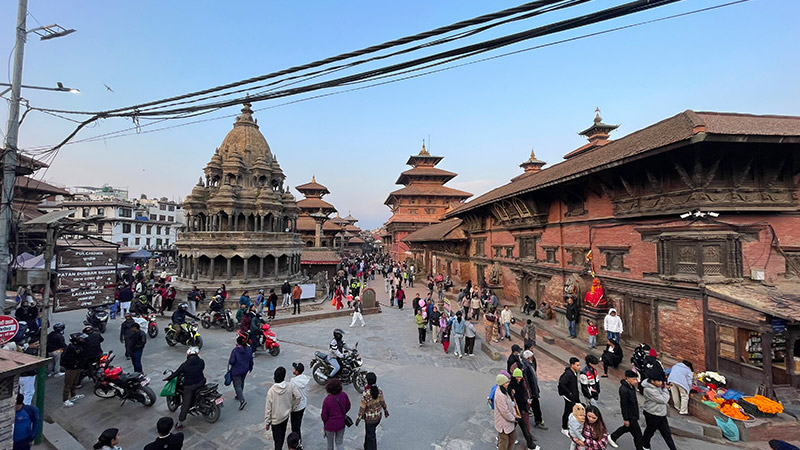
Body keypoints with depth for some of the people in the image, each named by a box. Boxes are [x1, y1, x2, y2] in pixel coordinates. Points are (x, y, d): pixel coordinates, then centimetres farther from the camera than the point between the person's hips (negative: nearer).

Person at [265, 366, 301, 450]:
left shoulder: (271, 391, -23)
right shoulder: (290, 386, -18)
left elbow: (268, 408, -15)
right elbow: (298, 397, -12)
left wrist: (268, 422, -2)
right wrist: (292, 407, 6)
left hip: (275, 419, -3)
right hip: (286, 415, 3)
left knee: (277, 439, 10)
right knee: (282, 434, 27)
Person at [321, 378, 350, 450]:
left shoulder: (327, 400, -27)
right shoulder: (344, 395, -17)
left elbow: (324, 416, -16)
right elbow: (348, 407, 0)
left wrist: (325, 421, 6)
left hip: (330, 425, -2)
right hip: (341, 424, 3)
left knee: (330, 442, 23)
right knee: (339, 442, 21)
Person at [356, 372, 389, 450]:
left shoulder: (365, 394, -31)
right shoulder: (379, 390, -15)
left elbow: (362, 408, -21)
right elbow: (382, 402, -1)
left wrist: (358, 419, -6)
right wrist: (386, 411, 16)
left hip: (369, 419, -6)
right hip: (378, 416, 6)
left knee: (370, 436, 15)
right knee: (368, 432, 29)